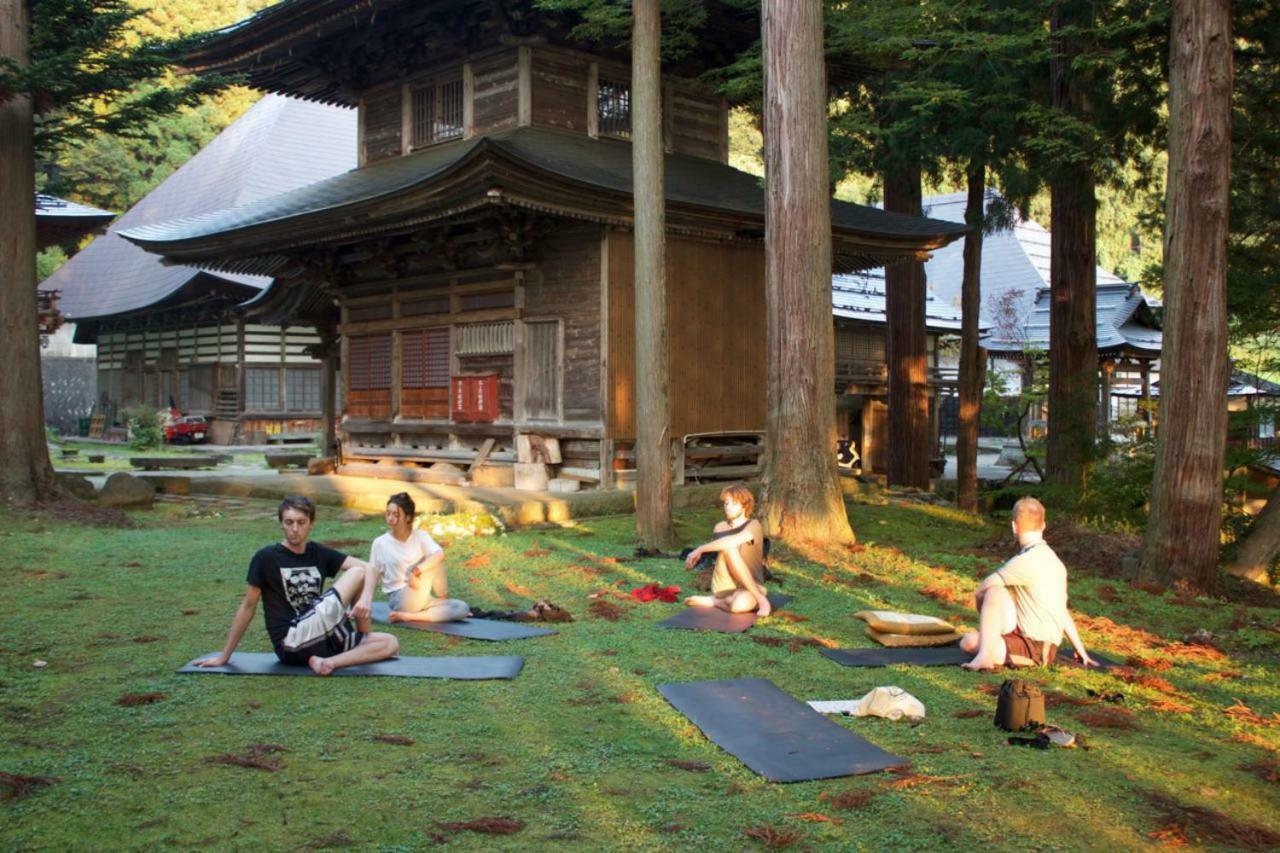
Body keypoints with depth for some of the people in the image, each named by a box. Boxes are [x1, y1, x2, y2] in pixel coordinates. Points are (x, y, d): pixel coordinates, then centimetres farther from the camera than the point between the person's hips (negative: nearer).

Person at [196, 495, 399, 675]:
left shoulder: (319, 554, 9)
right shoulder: (267, 558, -4)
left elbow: (369, 568, 1)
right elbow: (248, 607, 1)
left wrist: (366, 599, -21)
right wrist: (224, 656, 4)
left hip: (322, 637, 6)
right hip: (292, 642, -6)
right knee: (357, 572, -13)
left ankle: (328, 662, -20)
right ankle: (364, 636, 0)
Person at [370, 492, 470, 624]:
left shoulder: (421, 536, 0)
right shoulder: (380, 543, -2)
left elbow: (439, 555, -20)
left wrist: (416, 571, -35)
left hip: (423, 598, 3)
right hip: (401, 601, -3)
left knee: (462, 608, -19)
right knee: (432, 563, -22)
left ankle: (409, 616, -15)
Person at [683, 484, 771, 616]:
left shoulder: (753, 526, -9)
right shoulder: (720, 528, 7)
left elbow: (733, 541, -27)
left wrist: (700, 549, -25)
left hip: (750, 589, -4)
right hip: (724, 588, 4)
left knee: (740, 605, -42)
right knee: (729, 549, -26)